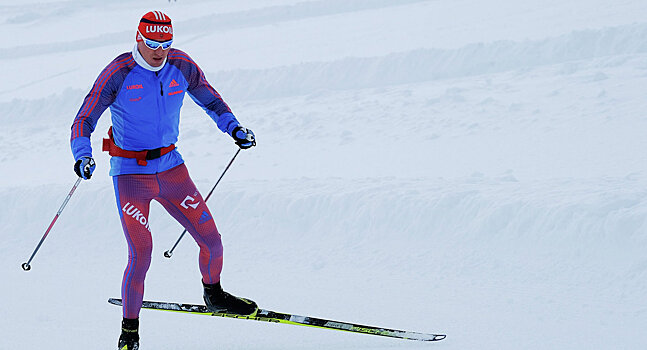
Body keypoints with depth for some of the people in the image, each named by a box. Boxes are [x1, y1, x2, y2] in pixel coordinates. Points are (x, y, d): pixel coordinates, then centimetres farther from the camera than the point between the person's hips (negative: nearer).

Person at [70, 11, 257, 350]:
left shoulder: (181, 66, -2)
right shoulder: (118, 73, -14)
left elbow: (208, 97, 17)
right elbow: (84, 120, -14)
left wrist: (232, 127, 5)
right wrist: (83, 156, -31)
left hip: (171, 168, 4)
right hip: (130, 173, -4)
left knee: (211, 241, 2)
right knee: (141, 254, -15)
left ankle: (213, 295, 34)